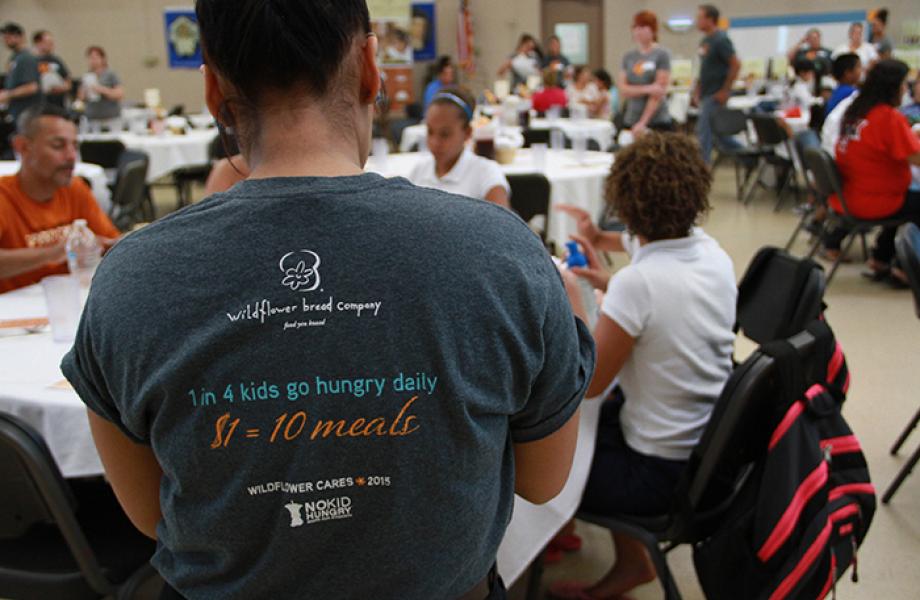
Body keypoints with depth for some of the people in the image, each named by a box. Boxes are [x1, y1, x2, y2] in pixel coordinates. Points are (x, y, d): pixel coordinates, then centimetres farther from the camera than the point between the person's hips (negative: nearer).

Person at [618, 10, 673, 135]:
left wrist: (643, 123, -14)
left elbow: (659, 91, -9)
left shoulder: (662, 55, -3)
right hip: (630, 121, 4)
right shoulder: (628, 57, 10)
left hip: (658, 122, -4)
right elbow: (623, 89, 1)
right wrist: (646, 89, -16)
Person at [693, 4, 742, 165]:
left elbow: (736, 65, -19)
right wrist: (697, 89, 15)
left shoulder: (721, 40, -14)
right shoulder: (705, 41, 13)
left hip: (716, 95, -9)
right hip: (706, 94, 9)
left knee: (704, 131, -7)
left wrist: (725, 91, -19)